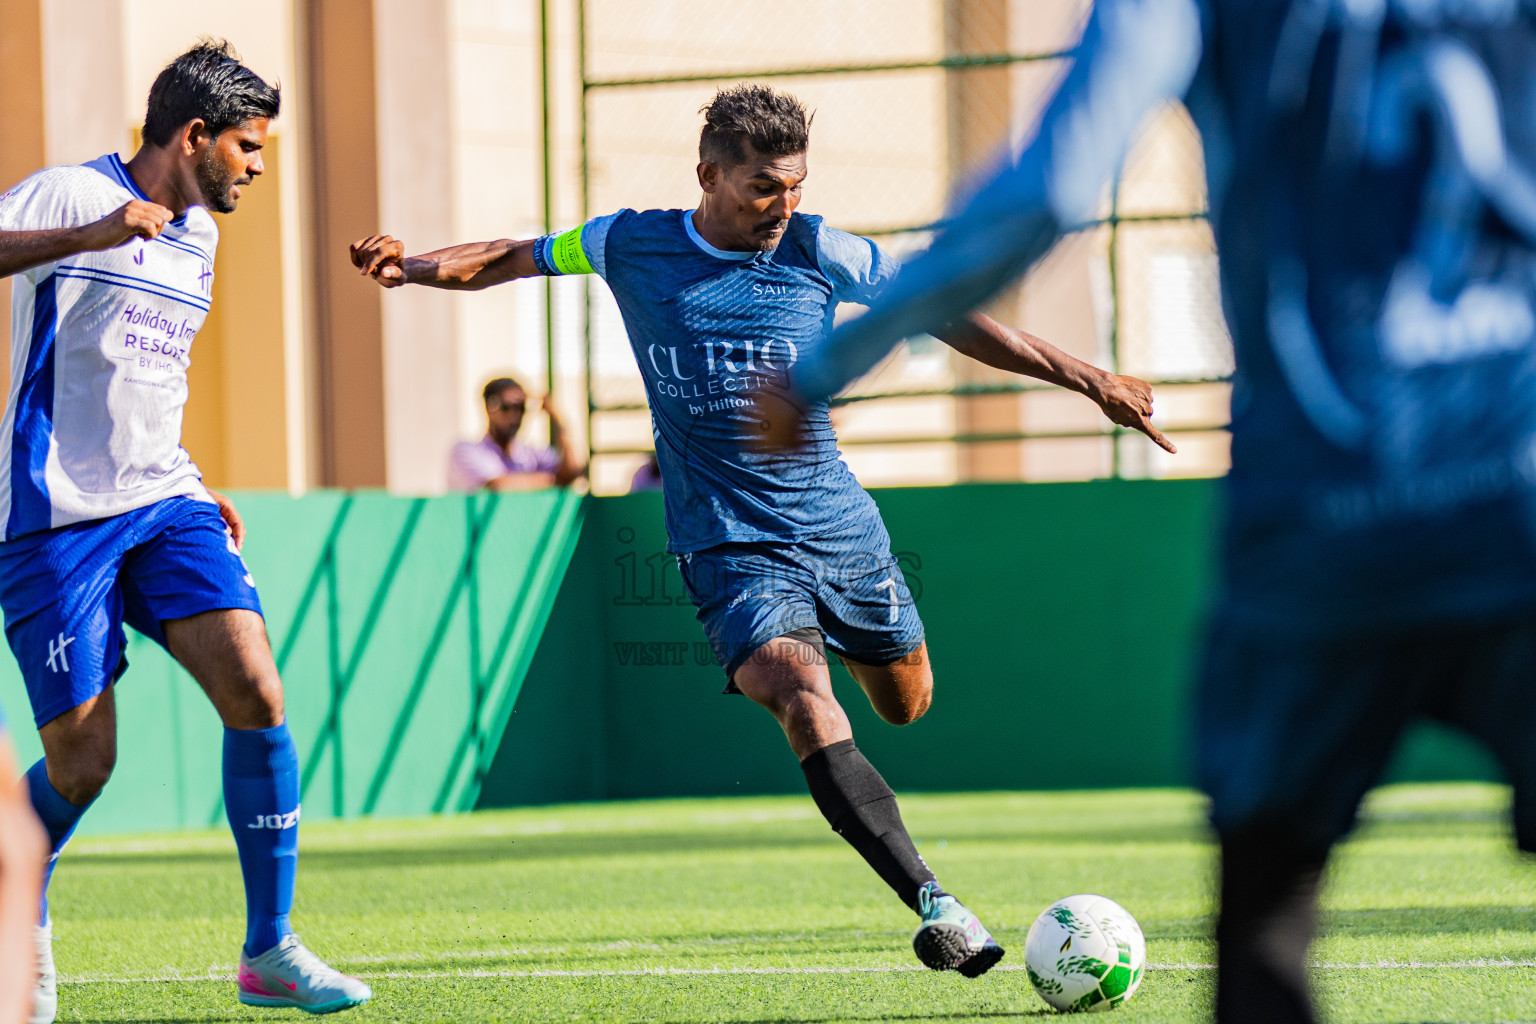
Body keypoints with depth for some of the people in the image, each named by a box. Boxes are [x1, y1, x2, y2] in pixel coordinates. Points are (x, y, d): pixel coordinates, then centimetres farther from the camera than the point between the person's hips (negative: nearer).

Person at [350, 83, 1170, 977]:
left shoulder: (819, 253, -3)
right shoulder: (631, 248, -3)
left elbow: (948, 316, 3)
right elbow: (507, 260, 10)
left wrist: (1089, 380, 3)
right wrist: (413, 265, -10)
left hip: (844, 531, 3)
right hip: (732, 549, -3)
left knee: (906, 703, 15)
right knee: (810, 714, -26)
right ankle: (936, 907, -31)